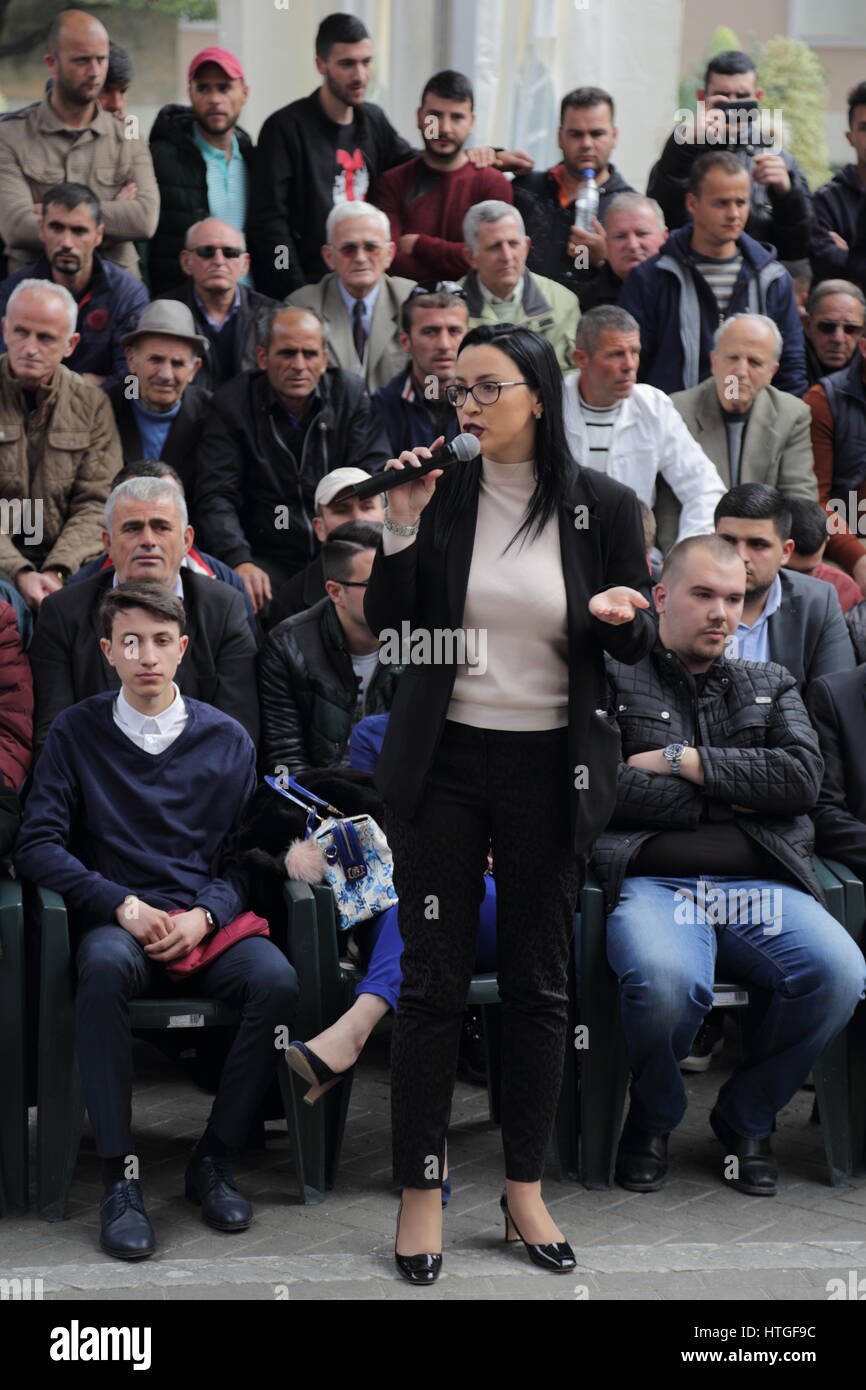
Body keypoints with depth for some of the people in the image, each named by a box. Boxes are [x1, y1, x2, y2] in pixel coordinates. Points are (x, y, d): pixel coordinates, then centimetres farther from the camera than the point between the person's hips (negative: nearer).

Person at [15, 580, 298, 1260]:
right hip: (116, 920, -2)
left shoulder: (228, 739, 11)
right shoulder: (77, 732, 6)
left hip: (207, 922, 2)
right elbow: (39, 845, -1)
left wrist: (204, 915, -10)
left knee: (277, 981, -30)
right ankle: (120, 1174, -29)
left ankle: (215, 1158, -11)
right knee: (104, 965, -38)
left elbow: (243, 855, 11)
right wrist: (123, 906, -13)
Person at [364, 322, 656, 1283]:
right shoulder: (440, 494, -1)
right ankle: (421, 1190, 13)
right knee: (432, 979, 2)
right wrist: (400, 530, -12)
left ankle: (525, 1187, 22)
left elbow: (639, 644, 4)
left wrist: (614, 614, -18)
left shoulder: (602, 506, -2)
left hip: (549, 767, 0)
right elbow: (387, 628, 1)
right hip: (443, 762, 0)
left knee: (538, 983, 9)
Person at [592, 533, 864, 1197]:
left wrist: (684, 760, 0)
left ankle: (746, 1118, -1)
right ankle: (652, 1122, -2)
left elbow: (803, 776, 6)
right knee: (667, 981, -38)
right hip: (656, 882, -3)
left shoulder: (771, 684, 26)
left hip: (763, 888, 3)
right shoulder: (615, 678, 15)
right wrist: (727, 797, 1)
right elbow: (602, 785, -2)